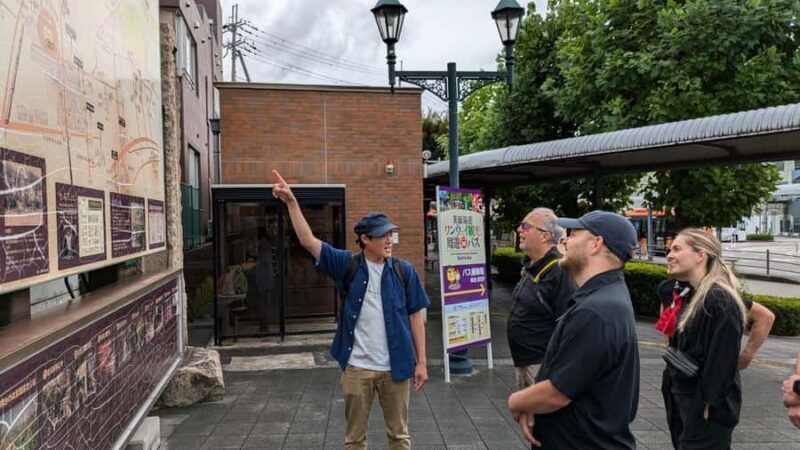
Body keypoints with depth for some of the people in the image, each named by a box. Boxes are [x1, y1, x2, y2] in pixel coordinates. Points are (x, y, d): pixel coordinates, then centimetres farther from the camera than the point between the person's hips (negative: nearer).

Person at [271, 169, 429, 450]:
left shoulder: (404, 270, -3)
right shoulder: (347, 265, -4)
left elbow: (416, 316, 1)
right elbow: (308, 241, -8)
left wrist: (421, 361, -1)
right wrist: (291, 202, -17)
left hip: (394, 367, 0)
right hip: (357, 367, 0)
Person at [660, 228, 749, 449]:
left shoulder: (720, 301, -19)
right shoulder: (690, 297, 9)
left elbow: (723, 361, -22)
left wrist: (707, 406, -20)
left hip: (706, 409, -9)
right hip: (682, 402, 9)